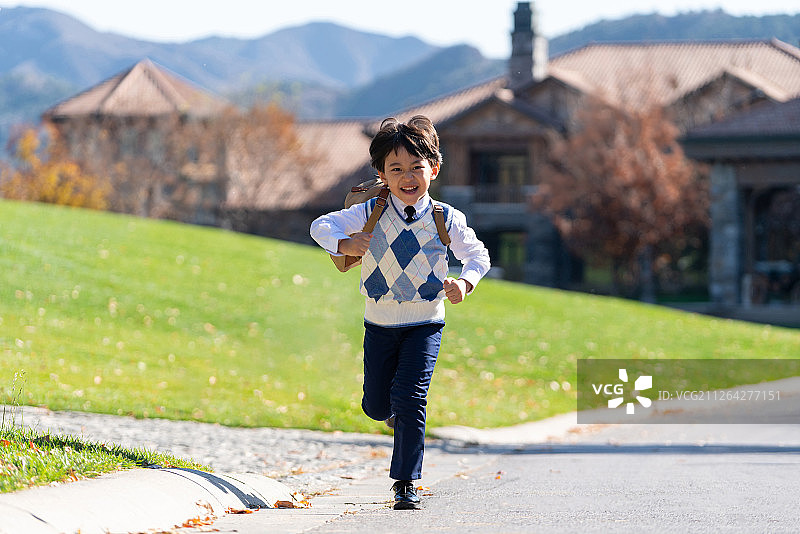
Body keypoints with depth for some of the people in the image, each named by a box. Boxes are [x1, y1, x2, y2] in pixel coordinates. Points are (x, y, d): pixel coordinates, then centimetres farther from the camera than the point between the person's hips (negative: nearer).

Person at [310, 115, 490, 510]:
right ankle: (395, 410, 49)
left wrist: (464, 282, -20)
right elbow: (321, 225, -7)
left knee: (409, 397, -15)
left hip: (425, 323, -2)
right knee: (376, 405, 9)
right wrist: (343, 244, -28)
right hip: (379, 323, 2)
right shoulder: (369, 214, -7)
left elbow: (478, 255, 1)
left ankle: (406, 482, -4)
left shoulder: (446, 219, -8)